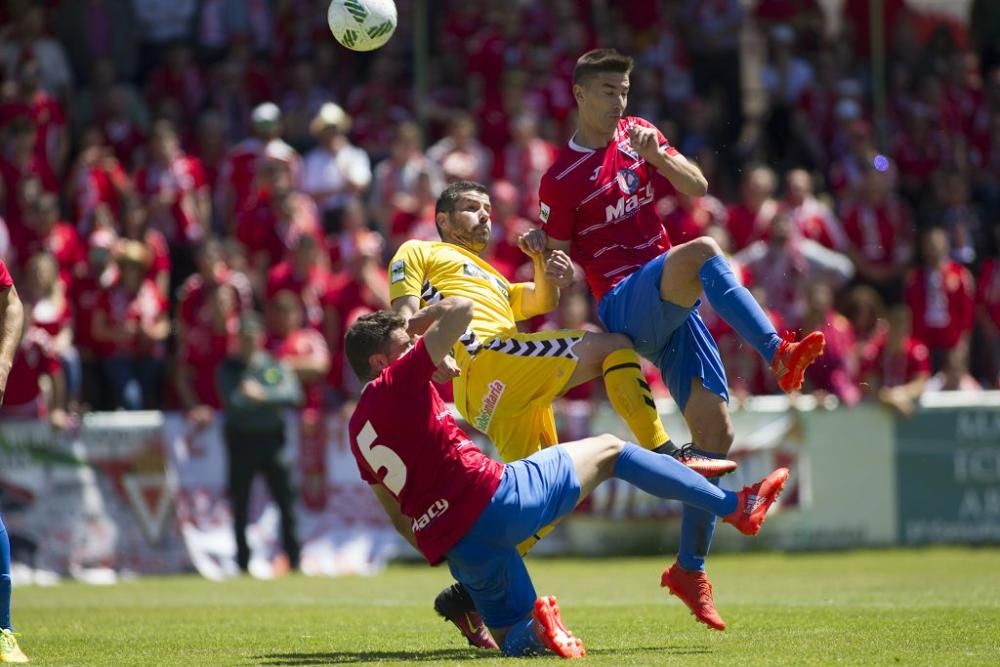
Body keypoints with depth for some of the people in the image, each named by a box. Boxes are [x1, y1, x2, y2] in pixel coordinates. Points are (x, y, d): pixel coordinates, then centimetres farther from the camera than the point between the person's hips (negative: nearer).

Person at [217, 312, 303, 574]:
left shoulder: (276, 366, 10)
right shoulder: (228, 369, 5)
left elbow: (293, 394, -6)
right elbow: (232, 400, -11)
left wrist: (262, 395, -18)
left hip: (272, 437, 1)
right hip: (241, 438, -1)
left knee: (285, 499, -3)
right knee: (240, 504, 2)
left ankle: (293, 559, 2)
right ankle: (243, 561, 8)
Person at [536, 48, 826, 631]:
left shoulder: (639, 135, 14)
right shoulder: (560, 178, 1)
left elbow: (697, 188, 6)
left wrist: (656, 154, -12)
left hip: (672, 307, 6)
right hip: (624, 303, -6)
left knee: (716, 431, -3)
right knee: (702, 252, -36)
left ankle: (691, 570, 7)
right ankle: (779, 353, -50)